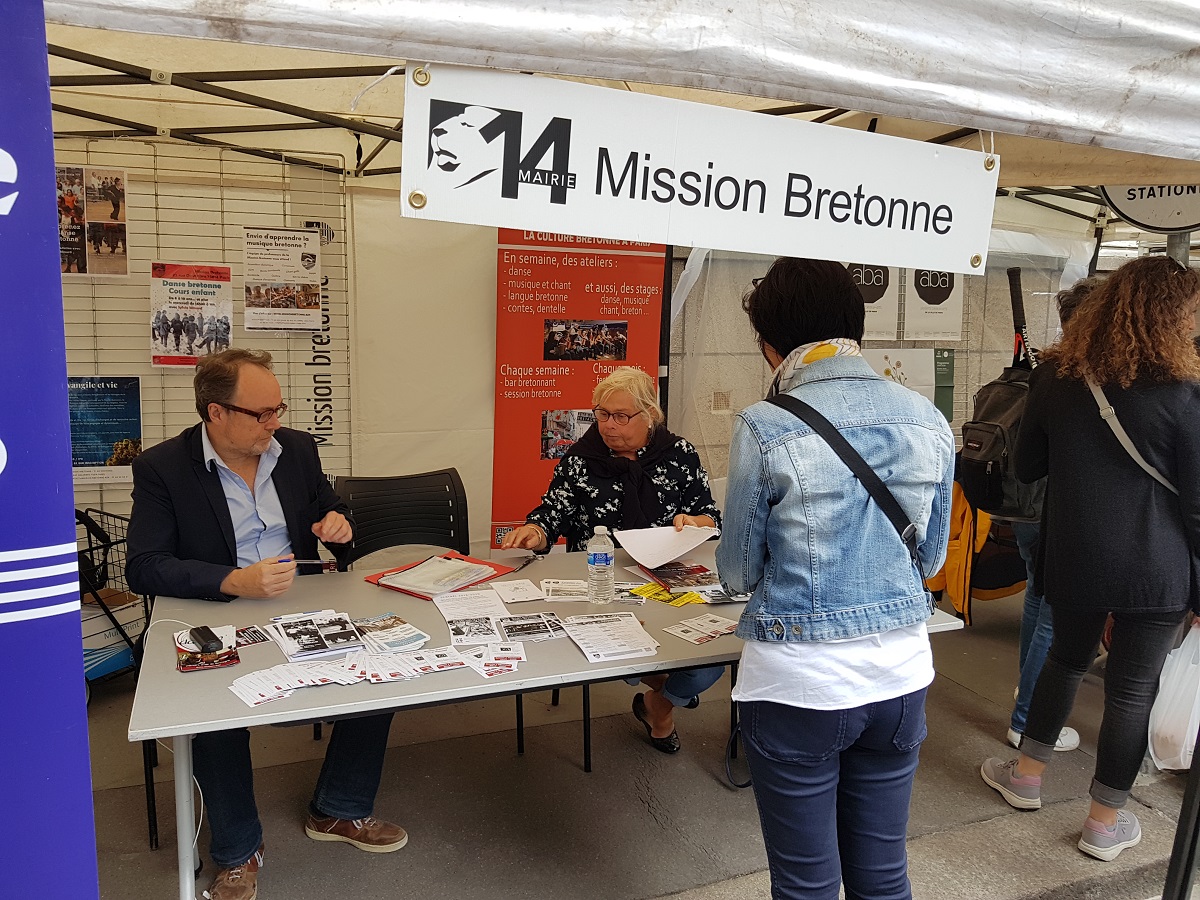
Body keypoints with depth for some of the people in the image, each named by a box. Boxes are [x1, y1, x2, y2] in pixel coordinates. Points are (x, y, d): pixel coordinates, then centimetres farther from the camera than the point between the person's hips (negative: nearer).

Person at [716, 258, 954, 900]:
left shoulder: (765, 428, -17)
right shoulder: (928, 421, -2)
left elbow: (738, 573, -6)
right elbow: (931, 558, 10)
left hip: (798, 684, -4)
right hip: (901, 676, 5)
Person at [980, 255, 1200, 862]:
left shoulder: (1054, 378, -4)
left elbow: (1026, 468, 6)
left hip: (1073, 560, 4)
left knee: (1066, 657, 23)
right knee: (1133, 687, 11)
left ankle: (1027, 775, 37)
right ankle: (1105, 823, 25)